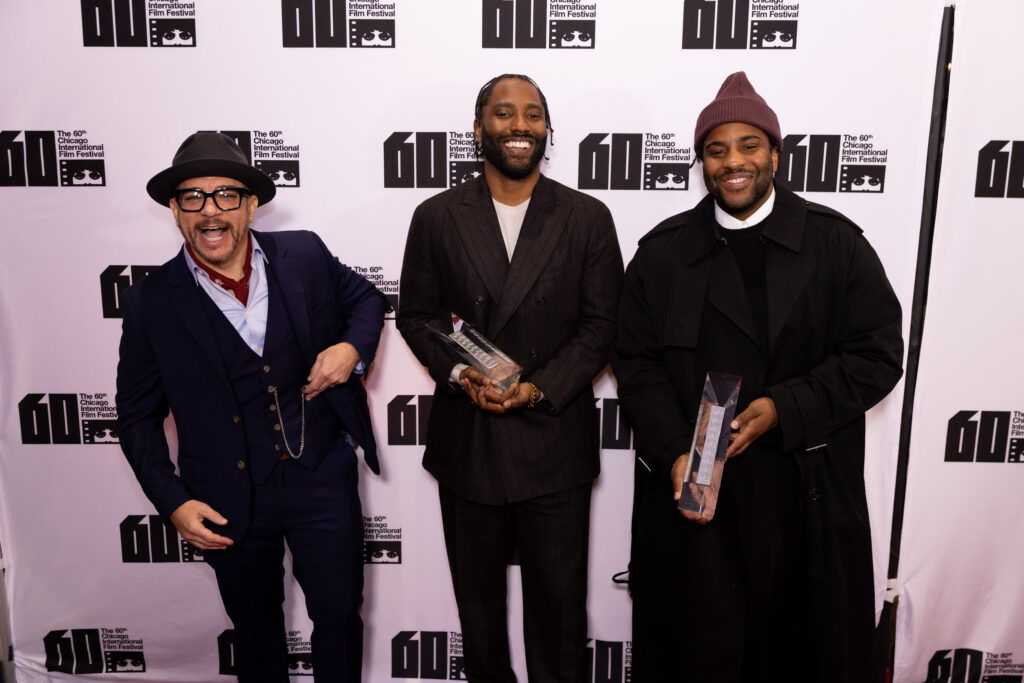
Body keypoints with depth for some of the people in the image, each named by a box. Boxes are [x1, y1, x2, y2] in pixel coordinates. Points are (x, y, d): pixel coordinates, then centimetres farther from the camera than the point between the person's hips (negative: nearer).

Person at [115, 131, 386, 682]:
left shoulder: (304, 255, -5)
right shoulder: (151, 302, -8)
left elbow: (366, 297, 12)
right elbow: (138, 415, 0)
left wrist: (351, 347, -9)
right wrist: (173, 502, -9)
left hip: (322, 476, 1)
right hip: (231, 497, 0)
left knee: (340, 612, 13)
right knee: (255, 631, 20)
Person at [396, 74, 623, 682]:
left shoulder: (588, 218, -1)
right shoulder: (437, 217, 1)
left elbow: (602, 323, -2)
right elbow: (415, 314, 4)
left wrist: (539, 388, -14)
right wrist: (459, 374, -13)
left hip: (554, 443, -1)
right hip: (466, 442, 1)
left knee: (559, 597, 12)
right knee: (477, 592, 19)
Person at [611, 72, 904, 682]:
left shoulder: (837, 243, 1)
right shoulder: (663, 252, 4)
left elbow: (877, 356, -3)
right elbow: (636, 362, 0)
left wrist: (784, 410, -15)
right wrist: (674, 454, -13)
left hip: (807, 500, 0)